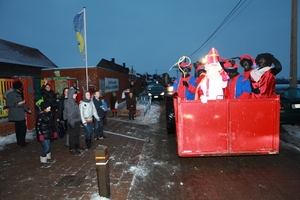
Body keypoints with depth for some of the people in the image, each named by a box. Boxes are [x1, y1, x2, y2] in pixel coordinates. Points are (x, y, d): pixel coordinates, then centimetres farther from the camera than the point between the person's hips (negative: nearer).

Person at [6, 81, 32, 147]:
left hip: (20, 113, 8)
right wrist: (18, 103, -18)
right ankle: (21, 142, 2)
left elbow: (22, 103, 18)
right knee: (23, 127, -9)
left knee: (19, 127, 14)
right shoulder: (10, 94, -12)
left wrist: (27, 109, 11)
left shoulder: (19, 93, 12)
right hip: (16, 114, -8)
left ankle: (20, 141, 23)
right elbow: (8, 104, -14)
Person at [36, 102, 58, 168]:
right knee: (46, 147, -5)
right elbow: (38, 126, -16)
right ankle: (43, 162, 9)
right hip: (43, 134, -8)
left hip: (48, 133, 8)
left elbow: (52, 123, 12)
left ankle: (48, 158, 37)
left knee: (48, 146, 19)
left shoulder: (50, 113, 3)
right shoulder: (40, 116, -19)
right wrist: (40, 135, -18)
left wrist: (54, 131, 16)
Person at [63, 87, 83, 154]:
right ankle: (72, 149, 13)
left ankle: (77, 146, 32)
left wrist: (78, 120, 14)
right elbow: (68, 113, -18)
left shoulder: (73, 101, 9)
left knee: (77, 134, 17)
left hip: (77, 120, 8)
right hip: (72, 122, -8)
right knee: (72, 135, 2)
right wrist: (71, 122, -20)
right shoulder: (68, 102, -16)